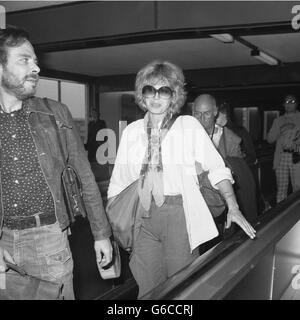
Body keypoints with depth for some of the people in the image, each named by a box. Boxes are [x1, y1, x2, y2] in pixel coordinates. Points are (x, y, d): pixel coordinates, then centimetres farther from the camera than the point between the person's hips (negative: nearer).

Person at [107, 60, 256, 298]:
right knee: (147, 288, 11)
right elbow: (119, 181, 9)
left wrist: (233, 208, -17)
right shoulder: (132, 131, 7)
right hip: (145, 216, 3)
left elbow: (216, 168, -6)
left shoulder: (189, 126, -2)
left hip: (180, 214, -2)